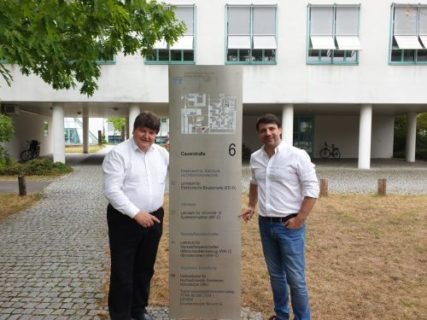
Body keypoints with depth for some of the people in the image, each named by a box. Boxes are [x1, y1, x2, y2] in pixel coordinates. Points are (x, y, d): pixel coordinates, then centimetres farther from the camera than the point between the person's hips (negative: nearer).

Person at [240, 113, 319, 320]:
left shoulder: (297, 155, -12)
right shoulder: (255, 158, 4)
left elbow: (312, 189, -12)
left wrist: (299, 219, -15)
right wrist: (251, 206, 13)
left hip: (289, 226, -5)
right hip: (265, 224, 5)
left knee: (295, 277, 2)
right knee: (275, 274, 18)